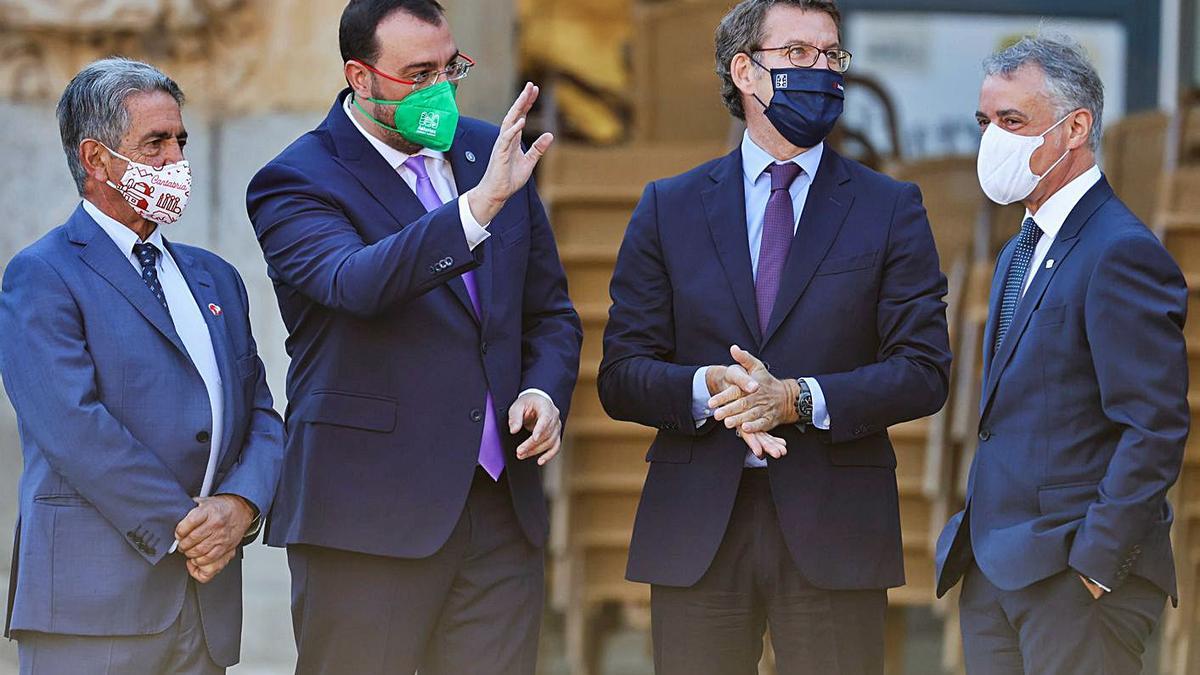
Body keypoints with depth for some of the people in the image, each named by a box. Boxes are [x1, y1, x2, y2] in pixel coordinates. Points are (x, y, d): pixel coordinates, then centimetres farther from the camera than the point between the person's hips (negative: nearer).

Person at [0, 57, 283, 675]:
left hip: (207, 600, 6)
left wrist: (239, 506, -6)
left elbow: (260, 415, 15)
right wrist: (181, 529, -12)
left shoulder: (214, 278, 20)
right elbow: (74, 429, -14)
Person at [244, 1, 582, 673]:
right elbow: (356, 283, -27)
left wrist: (545, 393, 0)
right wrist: (479, 205, -35)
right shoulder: (295, 184, -6)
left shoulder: (489, 152, 12)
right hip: (370, 516, -5)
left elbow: (551, 313, 20)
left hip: (503, 514, 5)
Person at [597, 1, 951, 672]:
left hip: (834, 533, -1)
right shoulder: (670, 208, 10)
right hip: (695, 533, 1)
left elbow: (924, 371, 0)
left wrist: (798, 399, -14)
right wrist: (706, 390, -15)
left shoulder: (891, 208, 7)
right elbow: (621, 374, 6)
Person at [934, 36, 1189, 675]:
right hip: (992, 569, 9)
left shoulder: (1122, 253, -13)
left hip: (1074, 575, -9)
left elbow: (1155, 428, -18)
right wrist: (969, 539, 13)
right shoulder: (1022, 252, 18)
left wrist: (1095, 562, -18)